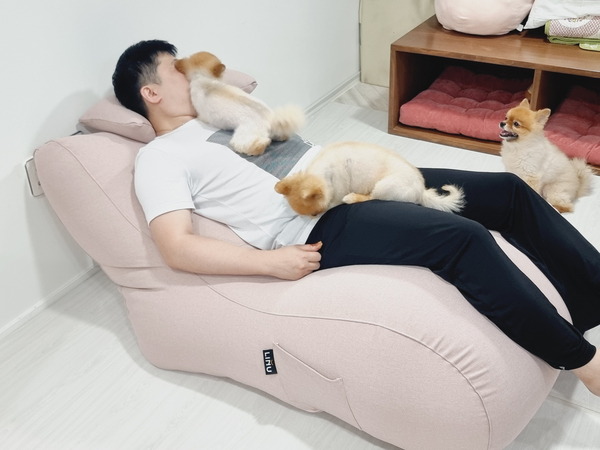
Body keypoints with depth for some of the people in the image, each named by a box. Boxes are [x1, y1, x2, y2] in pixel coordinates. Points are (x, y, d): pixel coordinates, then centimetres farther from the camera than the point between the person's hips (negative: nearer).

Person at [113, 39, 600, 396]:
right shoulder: (159, 158, 1)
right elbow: (178, 248, -12)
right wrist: (272, 261, -21)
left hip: (348, 180, 9)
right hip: (317, 227, -9)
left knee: (507, 190, 0)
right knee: (464, 238, -29)